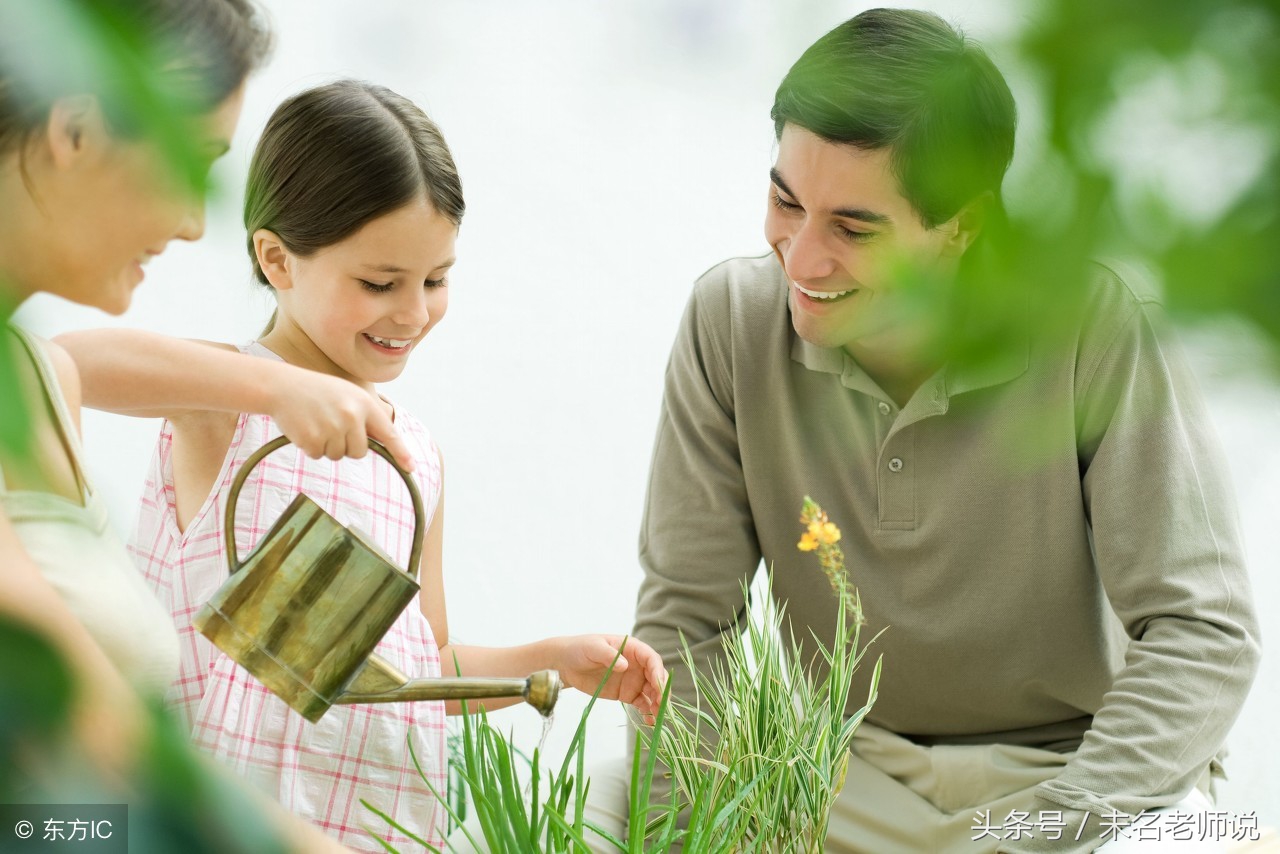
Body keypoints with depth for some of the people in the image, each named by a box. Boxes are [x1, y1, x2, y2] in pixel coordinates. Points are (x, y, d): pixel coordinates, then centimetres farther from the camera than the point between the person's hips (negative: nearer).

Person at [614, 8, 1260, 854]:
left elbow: (1203, 635, -19)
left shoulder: (1098, 327, -19)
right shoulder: (732, 318, -9)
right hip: (839, 772, 3)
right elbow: (684, 618, -4)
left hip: (1076, 769, -2)